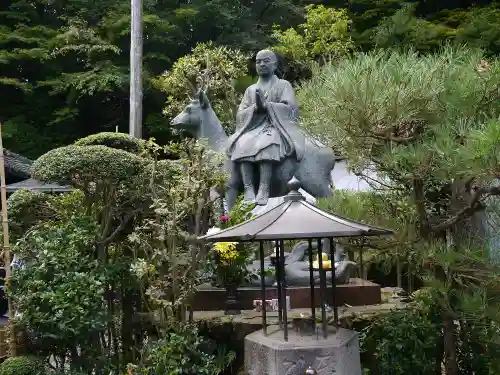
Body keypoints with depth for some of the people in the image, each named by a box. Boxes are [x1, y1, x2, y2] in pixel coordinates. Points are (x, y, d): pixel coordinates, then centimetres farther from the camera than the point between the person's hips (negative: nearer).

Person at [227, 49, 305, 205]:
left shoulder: (283, 85, 12)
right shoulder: (250, 89, 22)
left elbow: (290, 109, -4)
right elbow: (240, 115, 12)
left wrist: (266, 105, -14)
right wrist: (255, 108, -9)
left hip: (276, 127, -3)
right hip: (253, 127, 3)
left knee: (265, 145, -38)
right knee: (242, 144, -31)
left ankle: (264, 189, -44)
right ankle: (248, 189, -37)